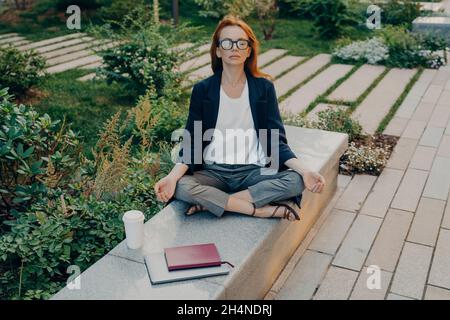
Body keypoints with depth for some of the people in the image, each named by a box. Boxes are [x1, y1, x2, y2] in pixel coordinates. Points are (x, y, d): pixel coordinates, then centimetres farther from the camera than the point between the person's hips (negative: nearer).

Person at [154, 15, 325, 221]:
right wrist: (172, 176, -21)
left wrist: (305, 170, -20)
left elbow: (277, 142, -1)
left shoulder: (264, 87, 0)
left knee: (296, 181, -27)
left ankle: (211, 202, -18)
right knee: (181, 187, -31)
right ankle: (268, 210, -23)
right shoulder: (202, 90, 0)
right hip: (214, 172, 0)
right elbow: (191, 143, -2)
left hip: (254, 171, 1)